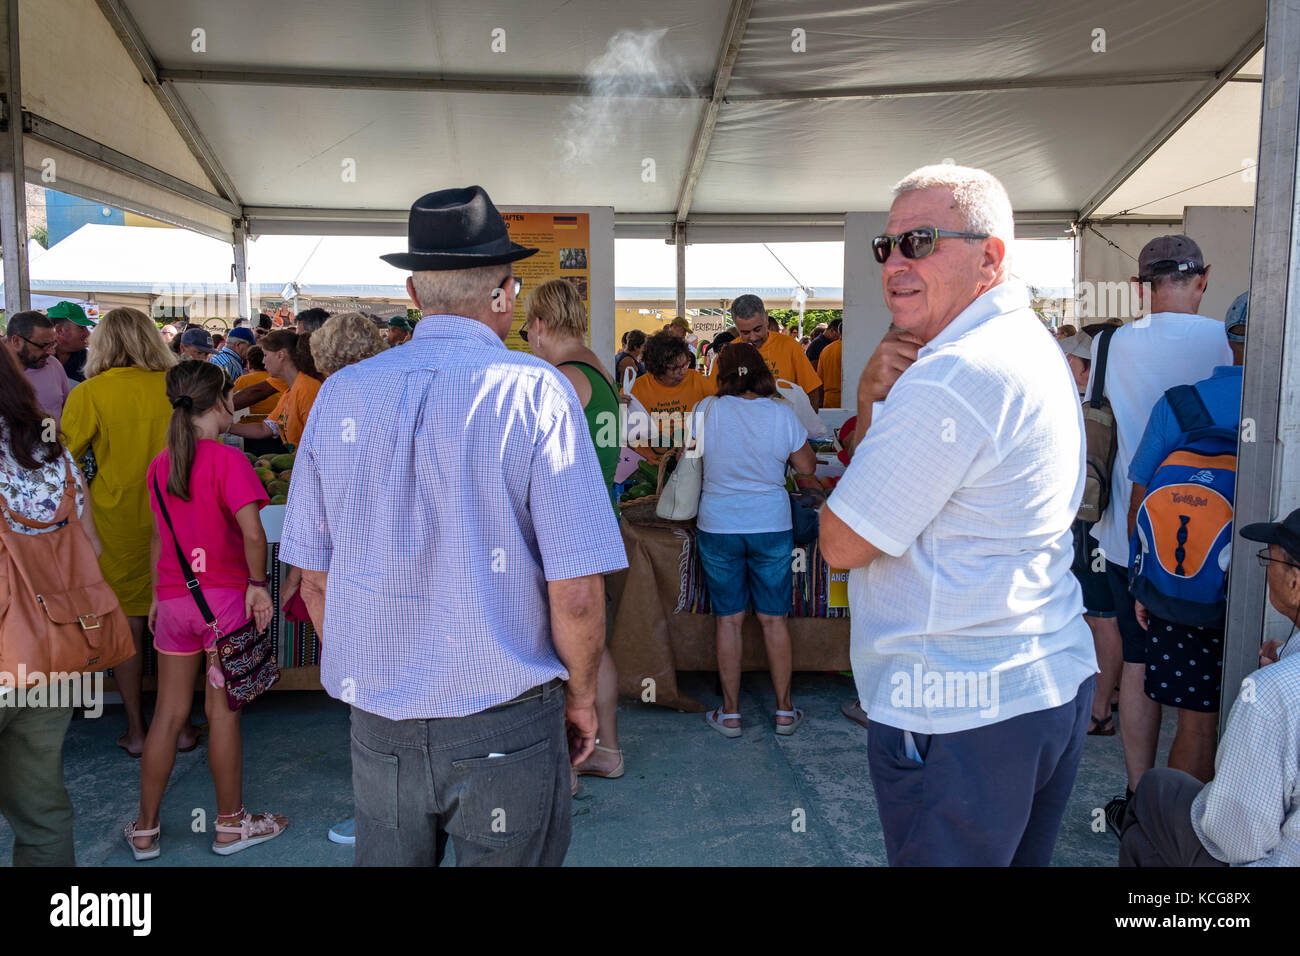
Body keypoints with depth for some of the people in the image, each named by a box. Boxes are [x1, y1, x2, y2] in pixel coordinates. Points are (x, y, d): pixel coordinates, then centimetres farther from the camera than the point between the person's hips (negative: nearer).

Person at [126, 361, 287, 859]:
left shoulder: (159, 465, 5)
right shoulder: (228, 459, -14)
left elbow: (159, 537, 13)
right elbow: (252, 532, -23)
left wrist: (157, 595, 20)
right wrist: (258, 584, -10)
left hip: (173, 599, 5)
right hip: (224, 596, -5)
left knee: (168, 714, 14)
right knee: (222, 712, 5)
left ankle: (145, 830, 23)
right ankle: (231, 825, 19)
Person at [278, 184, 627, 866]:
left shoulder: (341, 394, 0)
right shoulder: (535, 392, -12)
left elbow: (313, 580, 6)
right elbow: (577, 592, -15)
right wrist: (581, 695, 2)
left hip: (375, 725, 4)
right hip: (503, 722, -4)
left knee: (386, 857, 21)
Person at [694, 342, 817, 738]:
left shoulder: (706, 411, -6)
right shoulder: (782, 413, -5)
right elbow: (807, 467, 3)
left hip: (718, 527, 0)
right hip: (772, 526, 1)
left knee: (728, 620, 8)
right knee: (774, 619, 10)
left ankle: (730, 714, 16)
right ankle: (785, 710, 20)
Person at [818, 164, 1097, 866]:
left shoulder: (951, 378, -22)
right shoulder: (1030, 344, 12)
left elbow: (841, 543, -14)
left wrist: (877, 404, -3)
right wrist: (874, 397, -3)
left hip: (956, 714, -10)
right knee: (1021, 856, 22)